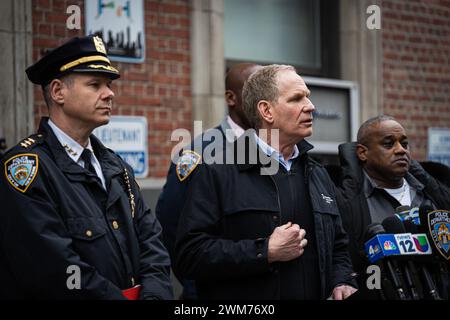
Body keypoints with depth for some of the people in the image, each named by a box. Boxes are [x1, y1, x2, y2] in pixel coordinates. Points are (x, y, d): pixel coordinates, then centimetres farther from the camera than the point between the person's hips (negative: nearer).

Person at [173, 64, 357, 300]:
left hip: (318, 294, 6)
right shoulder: (216, 173, -11)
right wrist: (266, 252, -22)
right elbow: (189, 254, -19)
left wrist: (342, 283, -2)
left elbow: (338, 247, 18)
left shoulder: (317, 175, 11)